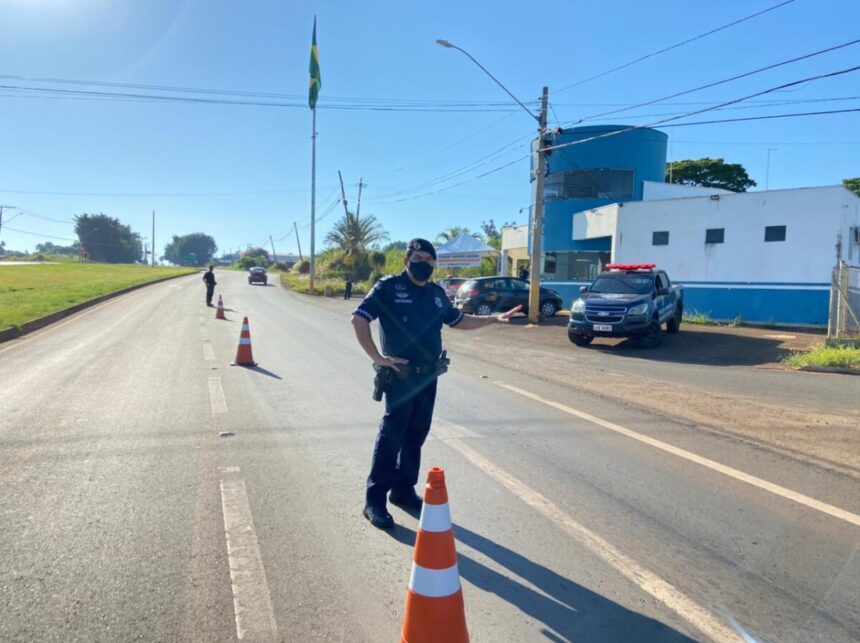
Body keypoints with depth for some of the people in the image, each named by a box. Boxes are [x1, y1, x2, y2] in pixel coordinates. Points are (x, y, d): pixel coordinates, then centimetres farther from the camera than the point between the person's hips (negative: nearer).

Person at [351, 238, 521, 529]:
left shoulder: (436, 293, 12)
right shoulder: (389, 286, -7)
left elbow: (458, 320, 24)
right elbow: (359, 319, -13)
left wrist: (493, 319, 16)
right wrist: (377, 357, -17)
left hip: (428, 376, 6)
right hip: (400, 375, -6)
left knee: (416, 436, 12)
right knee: (391, 435, -6)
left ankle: (403, 489, 27)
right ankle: (374, 500, 3)